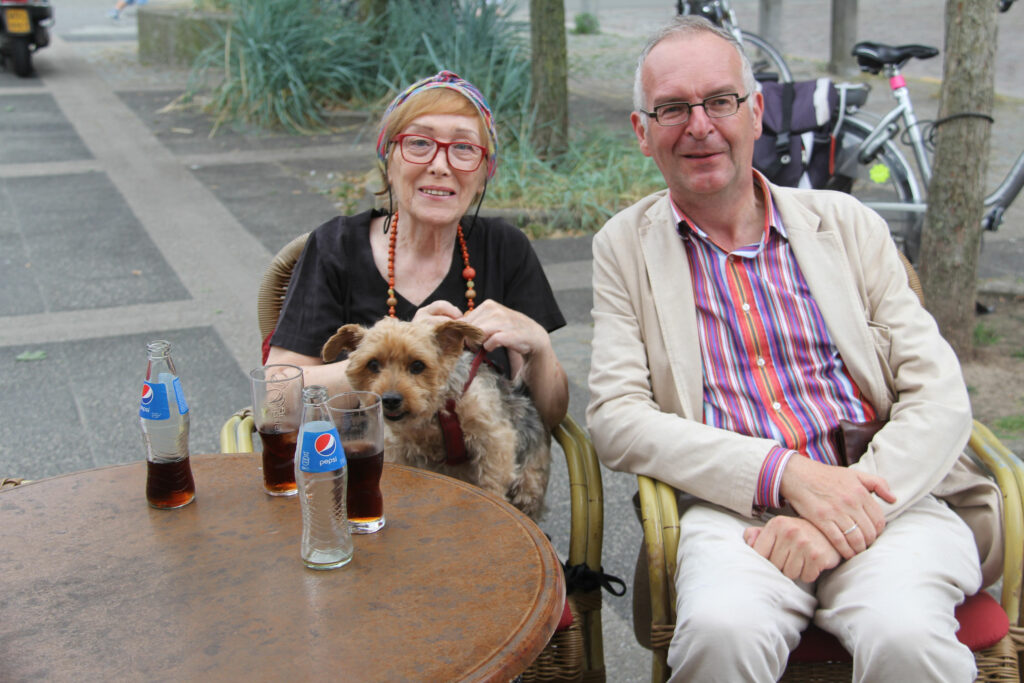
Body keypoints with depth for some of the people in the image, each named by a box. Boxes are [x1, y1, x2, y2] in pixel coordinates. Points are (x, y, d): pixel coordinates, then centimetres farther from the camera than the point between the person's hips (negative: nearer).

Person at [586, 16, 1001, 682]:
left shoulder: (847, 223, 11)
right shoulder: (623, 247, 9)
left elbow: (941, 394, 5)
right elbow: (616, 416, -2)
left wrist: (847, 503, -14)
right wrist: (786, 472, -14)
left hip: (888, 497, 1)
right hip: (734, 508, 0)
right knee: (721, 629, -32)